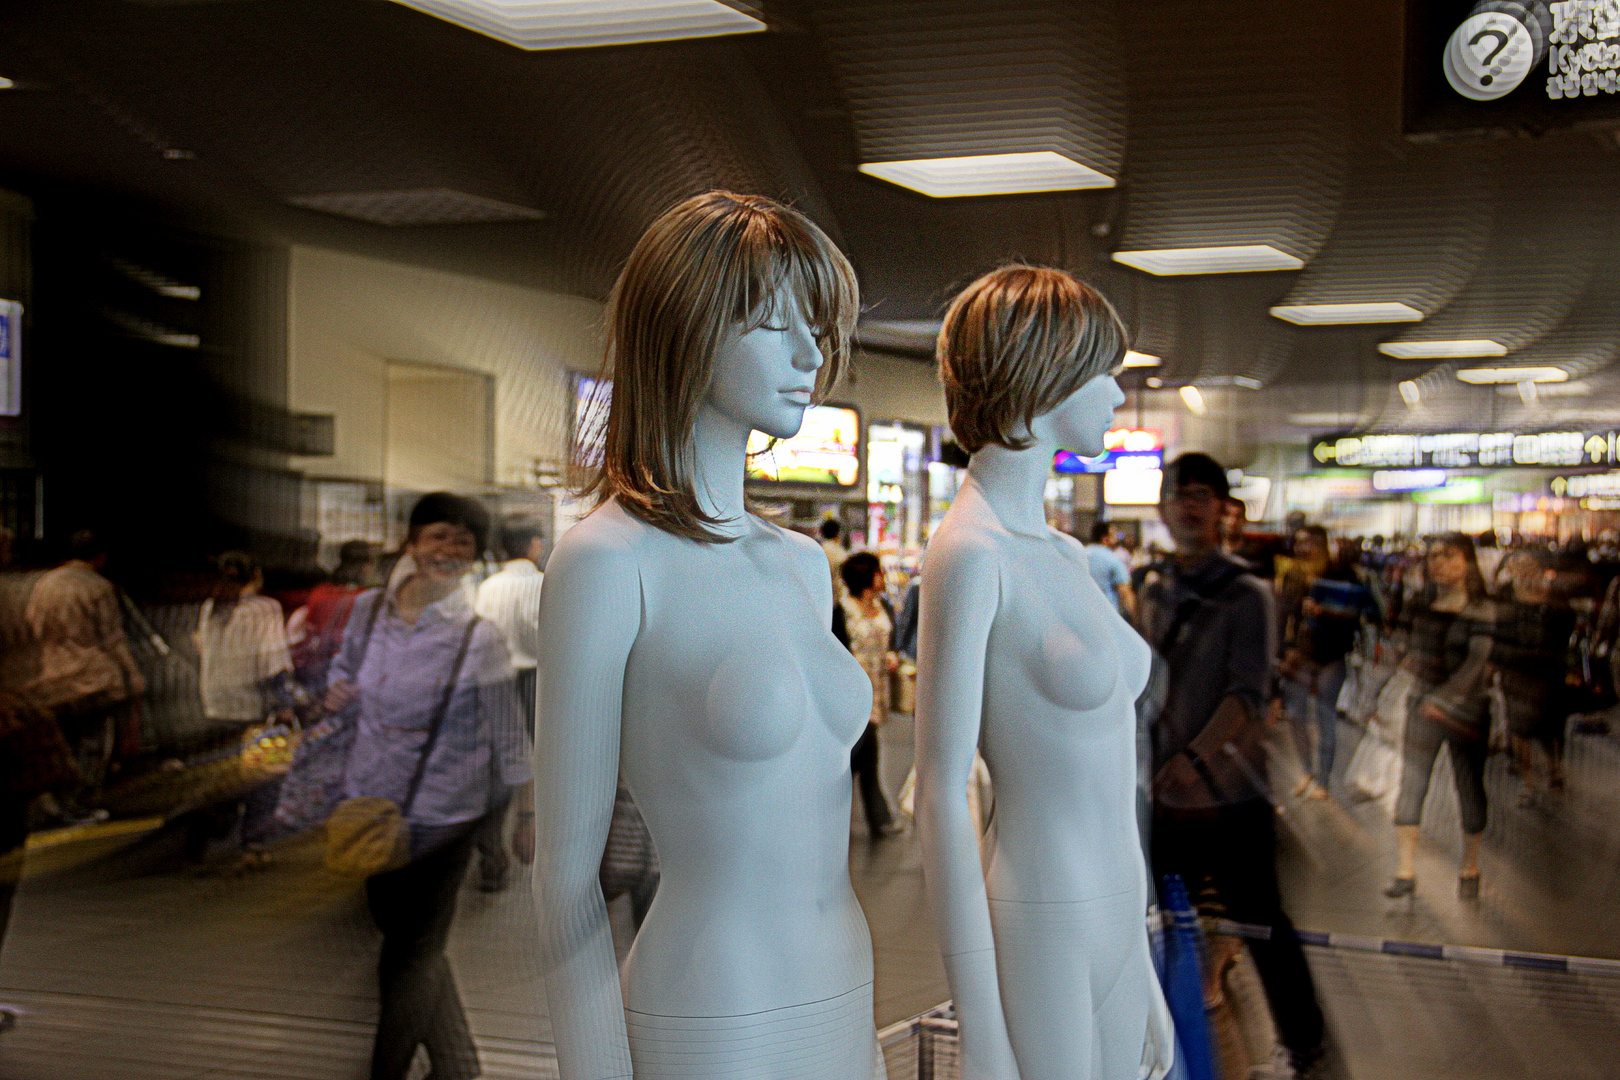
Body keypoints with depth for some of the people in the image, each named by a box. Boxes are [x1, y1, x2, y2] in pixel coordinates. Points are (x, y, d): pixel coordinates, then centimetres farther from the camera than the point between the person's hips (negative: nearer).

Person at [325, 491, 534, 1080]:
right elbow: (348, 666, 17)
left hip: (443, 816, -5)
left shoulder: (478, 638, -16)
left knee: (409, 953, 6)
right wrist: (337, 690, -6)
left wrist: (527, 817, -7)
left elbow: (509, 738, -10)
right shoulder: (369, 608, -3)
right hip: (371, 803, 6)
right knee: (409, 938, 19)